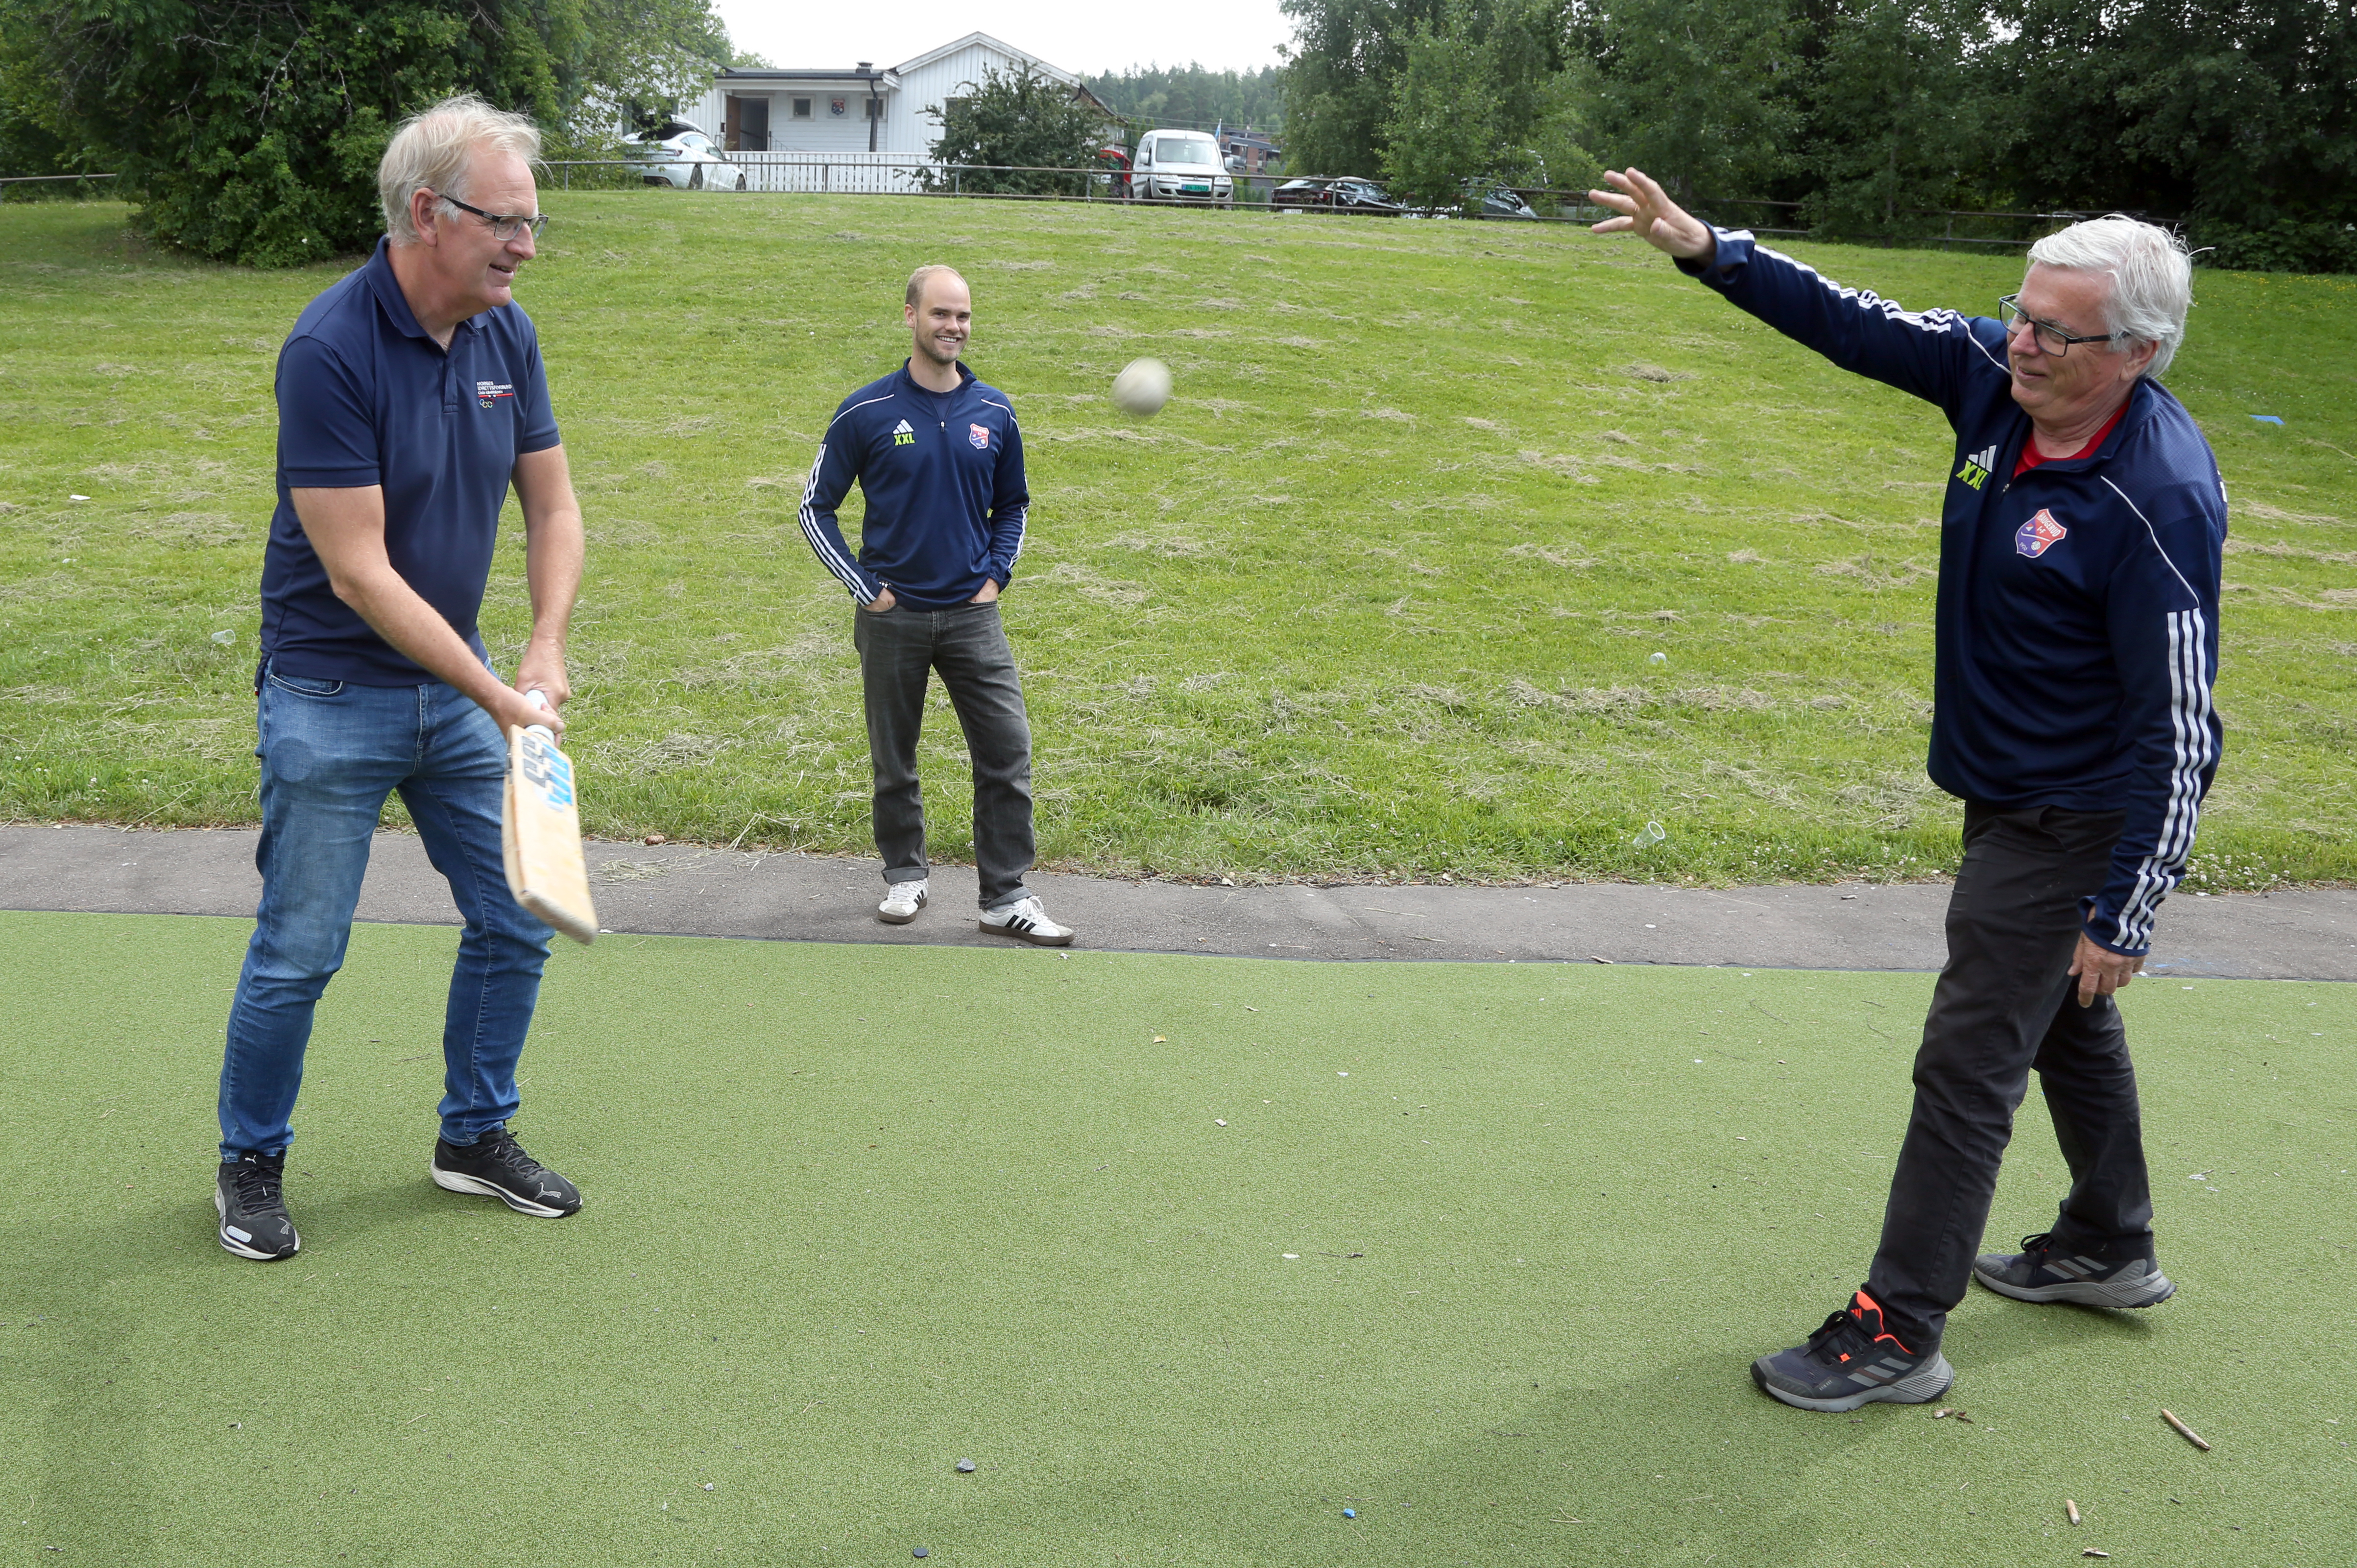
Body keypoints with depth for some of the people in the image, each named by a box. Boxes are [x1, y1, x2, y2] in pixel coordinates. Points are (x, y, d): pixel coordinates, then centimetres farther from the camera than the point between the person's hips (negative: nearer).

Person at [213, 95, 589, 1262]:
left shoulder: (506, 334, -1)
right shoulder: (330, 350, -21)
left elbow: (552, 506, 7)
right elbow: (359, 571, -22)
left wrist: (546, 650, -9)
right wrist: (494, 695, -22)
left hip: (458, 686, 6)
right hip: (331, 695, -6)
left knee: (514, 925, 9)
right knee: (299, 954, 3)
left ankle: (475, 1136, 28)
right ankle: (250, 1164, 26)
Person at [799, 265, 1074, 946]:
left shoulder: (994, 412, 5)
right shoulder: (866, 412, -4)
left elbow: (1012, 505, 19)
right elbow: (817, 507, 3)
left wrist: (996, 575, 5)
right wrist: (863, 587, -4)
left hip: (972, 614, 2)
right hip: (893, 618, -2)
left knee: (1008, 753, -5)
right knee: (893, 761, 10)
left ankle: (1007, 898, 3)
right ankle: (904, 877, 29)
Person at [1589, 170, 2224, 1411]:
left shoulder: (2159, 503, -29)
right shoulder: (1996, 374, -8)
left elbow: (2180, 732, -26)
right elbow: (1852, 325, 2)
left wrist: (2124, 914, -23)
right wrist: (1706, 250, -8)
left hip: (2075, 826, -9)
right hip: (2015, 796, 9)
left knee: (1968, 1066, -3)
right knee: (2062, 1018, 24)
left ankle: (1898, 1333, 10)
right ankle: (2108, 1250, 46)